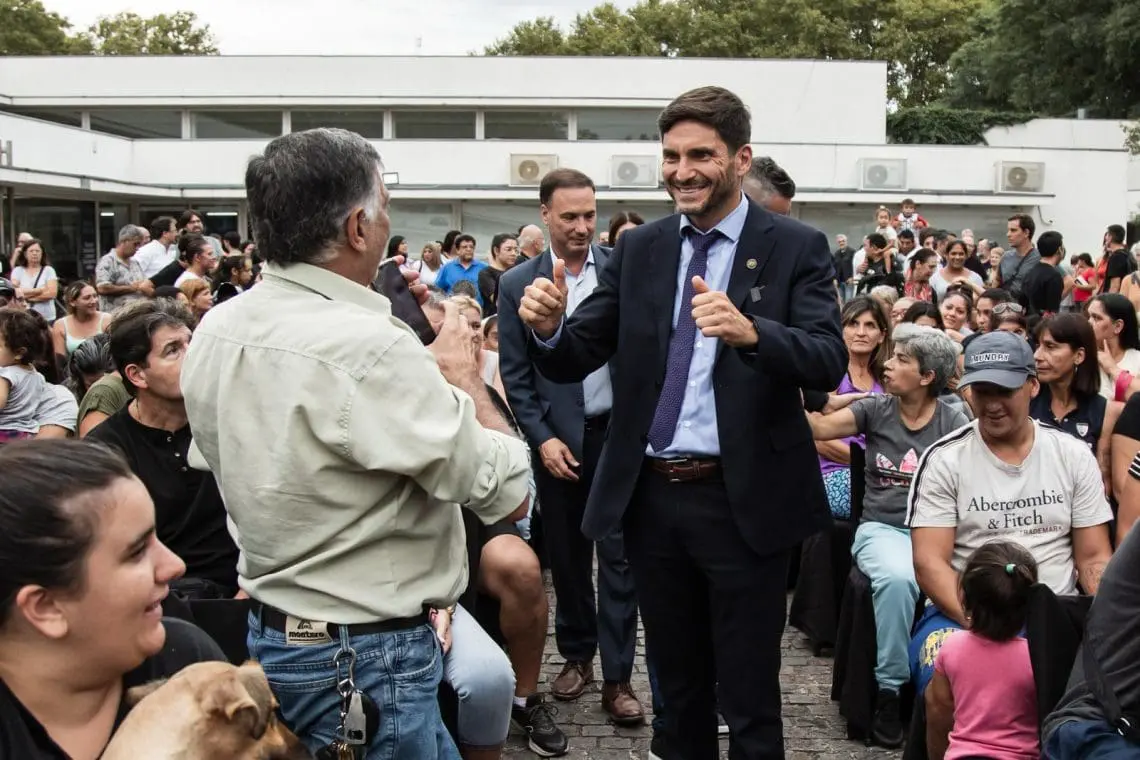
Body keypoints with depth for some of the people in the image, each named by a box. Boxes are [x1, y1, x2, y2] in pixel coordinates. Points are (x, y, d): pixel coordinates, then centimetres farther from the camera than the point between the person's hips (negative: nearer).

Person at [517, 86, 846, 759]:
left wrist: (749, 331, -36)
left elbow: (830, 363, -17)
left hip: (744, 501, -4)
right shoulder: (639, 250, 6)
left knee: (748, 698, 6)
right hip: (652, 497, 4)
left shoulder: (796, 247, -5)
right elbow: (575, 362, 3)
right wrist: (548, 326, -20)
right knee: (678, 687, 20)